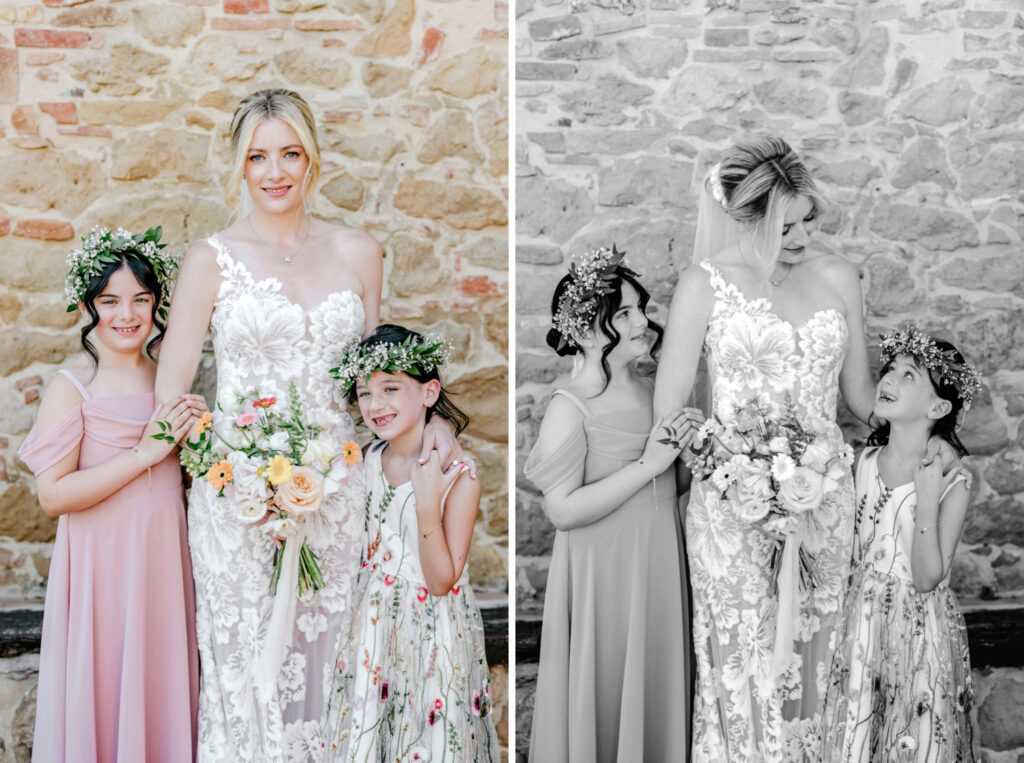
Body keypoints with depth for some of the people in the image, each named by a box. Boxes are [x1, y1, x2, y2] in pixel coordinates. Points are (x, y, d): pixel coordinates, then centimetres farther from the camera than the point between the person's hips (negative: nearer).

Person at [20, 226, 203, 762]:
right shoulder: (73, 387, -10)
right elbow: (53, 495, -17)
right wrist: (144, 455, -20)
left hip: (164, 560, 5)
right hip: (101, 567, -5)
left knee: (164, 687, 13)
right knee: (104, 695, 4)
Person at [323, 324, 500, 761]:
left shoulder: (459, 474, -20)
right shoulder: (373, 457, -1)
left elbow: (442, 582, -21)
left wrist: (428, 505, -32)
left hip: (431, 629, -6)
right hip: (376, 623, 6)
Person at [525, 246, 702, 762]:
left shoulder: (650, 390, 4)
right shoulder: (570, 409, -17)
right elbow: (562, 510, -22)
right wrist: (648, 466, -23)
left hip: (660, 563, 6)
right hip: (603, 574, -6)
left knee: (658, 682, 18)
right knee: (607, 689, 7)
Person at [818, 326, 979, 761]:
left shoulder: (952, 481, -15)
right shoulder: (866, 460, -1)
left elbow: (926, 581, -19)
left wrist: (927, 505, -28)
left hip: (918, 627, -4)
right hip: (862, 622, 4)